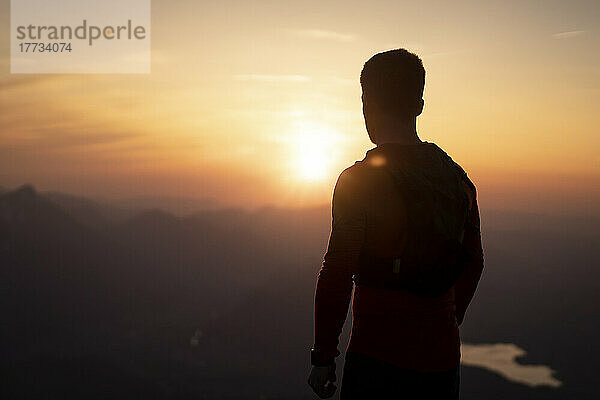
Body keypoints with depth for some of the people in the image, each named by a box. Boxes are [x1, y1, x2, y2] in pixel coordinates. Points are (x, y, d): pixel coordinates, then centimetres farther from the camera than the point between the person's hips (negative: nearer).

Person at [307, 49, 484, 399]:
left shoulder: (358, 180, -13)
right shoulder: (457, 177, 5)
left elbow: (338, 274, -14)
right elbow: (473, 263, 13)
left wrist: (323, 356, -5)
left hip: (378, 360, -5)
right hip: (443, 361, 6)